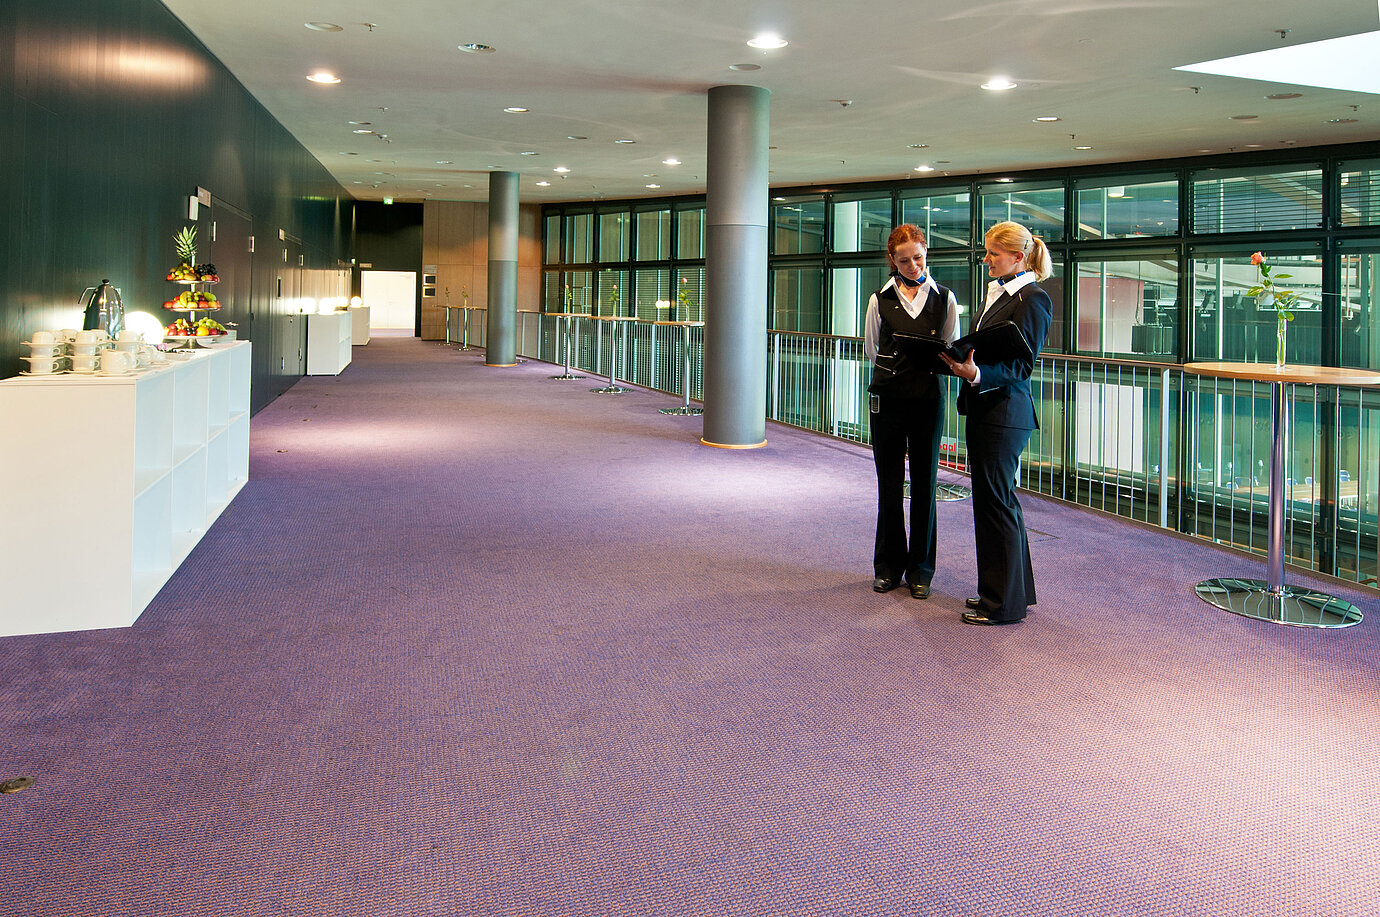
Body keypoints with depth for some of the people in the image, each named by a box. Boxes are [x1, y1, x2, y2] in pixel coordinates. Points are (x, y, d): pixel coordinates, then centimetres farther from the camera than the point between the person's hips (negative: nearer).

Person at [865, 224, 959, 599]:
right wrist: (899, 369, 5)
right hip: (888, 398, 0)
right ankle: (889, 566, 16)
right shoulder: (880, 299, 5)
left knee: (925, 484, 3)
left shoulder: (944, 298, 7)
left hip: (928, 397, 0)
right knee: (889, 484, 4)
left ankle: (920, 569, 14)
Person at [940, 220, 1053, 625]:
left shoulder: (1033, 299, -12)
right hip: (983, 409, 10)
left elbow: (1021, 365, -18)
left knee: (995, 502, -4)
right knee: (998, 500, 15)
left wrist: (977, 374, -31)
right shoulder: (997, 292, 16)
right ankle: (1013, 590, 27)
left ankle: (1003, 604, 6)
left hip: (1004, 411, -10)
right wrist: (960, 360, 4)